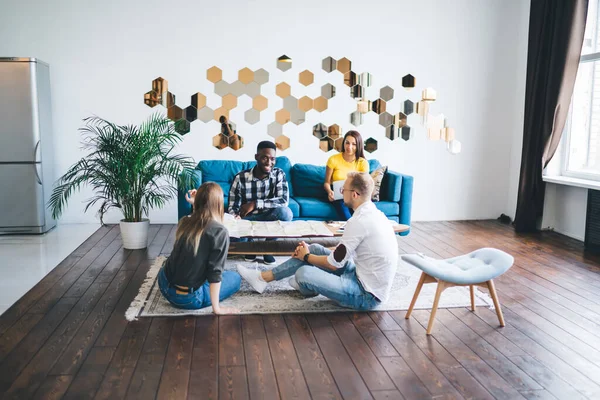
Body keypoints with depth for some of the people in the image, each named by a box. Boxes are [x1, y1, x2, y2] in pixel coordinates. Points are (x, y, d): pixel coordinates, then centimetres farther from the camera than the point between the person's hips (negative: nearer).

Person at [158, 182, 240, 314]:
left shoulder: (185, 221, -4)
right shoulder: (220, 232, -22)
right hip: (188, 298, -6)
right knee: (235, 278, 14)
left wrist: (195, 203, 16)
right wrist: (216, 308, -14)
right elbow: (215, 272, -21)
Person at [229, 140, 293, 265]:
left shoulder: (279, 174, -9)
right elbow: (233, 208, -13)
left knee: (285, 212, -31)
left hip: (269, 218, 0)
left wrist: (255, 204, -28)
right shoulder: (240, 178, -14)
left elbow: (284, 201, -21)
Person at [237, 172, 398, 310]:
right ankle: (263, 277, 17)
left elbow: (333, 264, -16)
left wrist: (306, 257, 2)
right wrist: (309, 252, 9)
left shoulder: (358, 222, -24)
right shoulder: (374, 213, 6)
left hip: (367, 295, -10)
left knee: (303, 273, -18)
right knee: (315, 249, 11)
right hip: (365, 277, 10)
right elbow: (340, 253, 16)